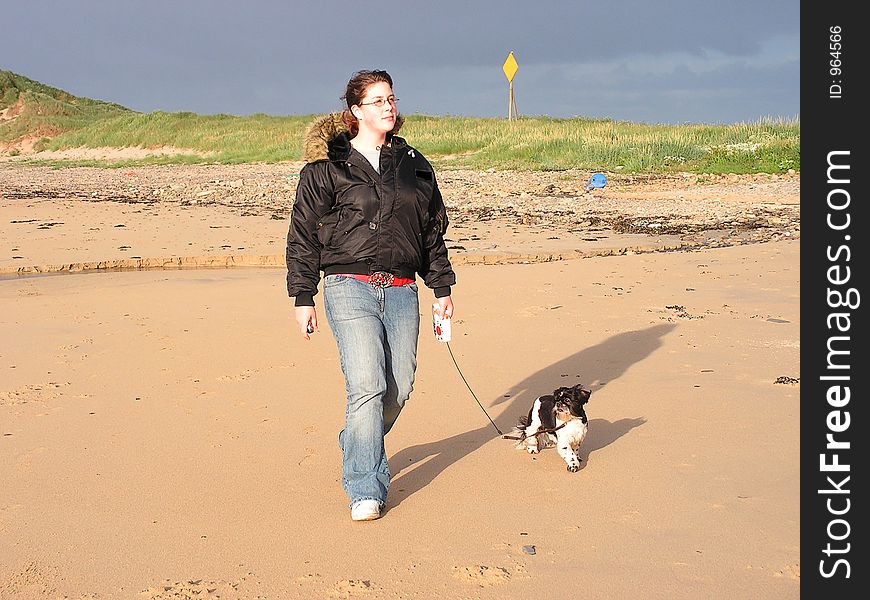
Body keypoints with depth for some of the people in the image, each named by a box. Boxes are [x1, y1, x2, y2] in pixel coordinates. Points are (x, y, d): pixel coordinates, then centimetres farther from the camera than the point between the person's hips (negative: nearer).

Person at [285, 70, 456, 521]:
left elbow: (433, 230, 20)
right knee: (367, 386, -15)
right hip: (350, 289, -4)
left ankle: (358, 449, 34)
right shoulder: (326, 167, 0)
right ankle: (365, 490, -6)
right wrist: (303, 298, -2)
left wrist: (441, 287, 18)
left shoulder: (413, 165, 14)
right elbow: (302, 234, 1)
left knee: (399, 387, 5)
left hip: (402, 292, 5)